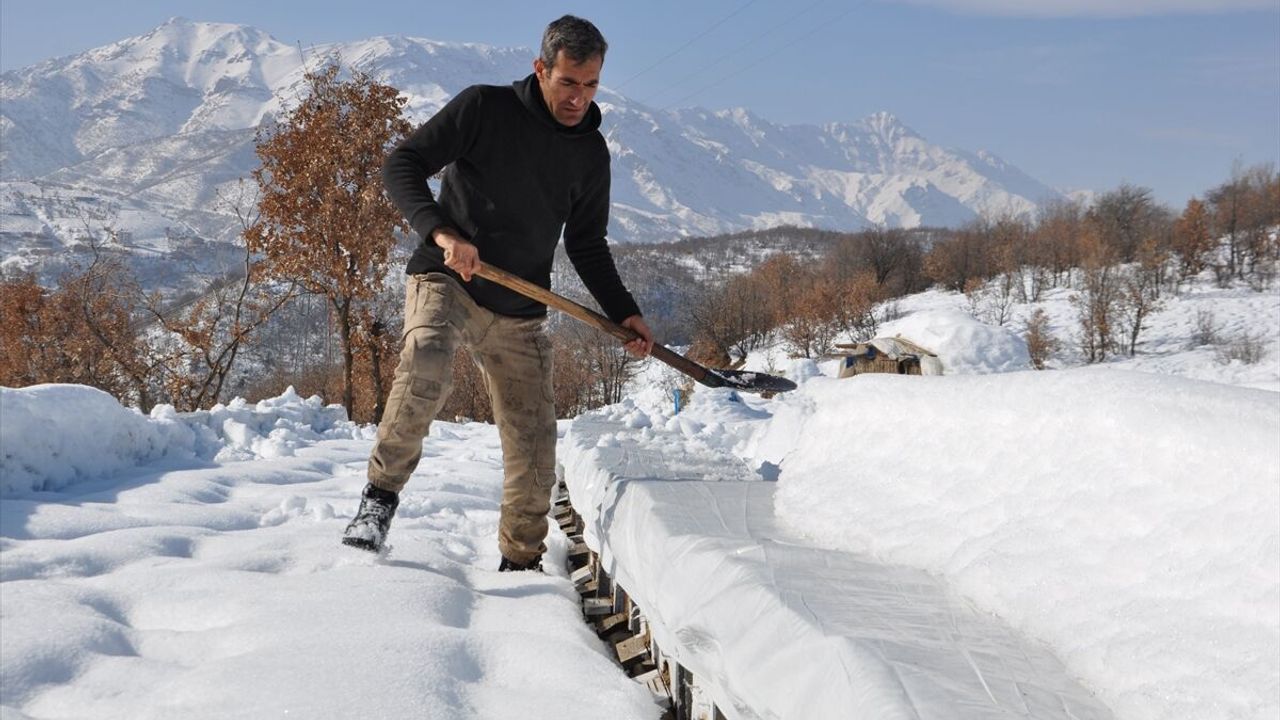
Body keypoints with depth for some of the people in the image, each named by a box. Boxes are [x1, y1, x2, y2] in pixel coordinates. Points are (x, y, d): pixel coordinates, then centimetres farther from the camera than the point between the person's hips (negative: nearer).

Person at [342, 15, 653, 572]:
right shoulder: (484, 108, -6)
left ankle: (520, 561, 22)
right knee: (427, 360, -36)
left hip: (519, 315, 4)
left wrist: (623, 313, 5)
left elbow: (586, 245, 18)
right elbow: (402, 165, -9)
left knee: (534, 444, 1)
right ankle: (382, 492, -16)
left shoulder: (591, 153, 8)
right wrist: (442, 232, -25)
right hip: (444, 281, -4)